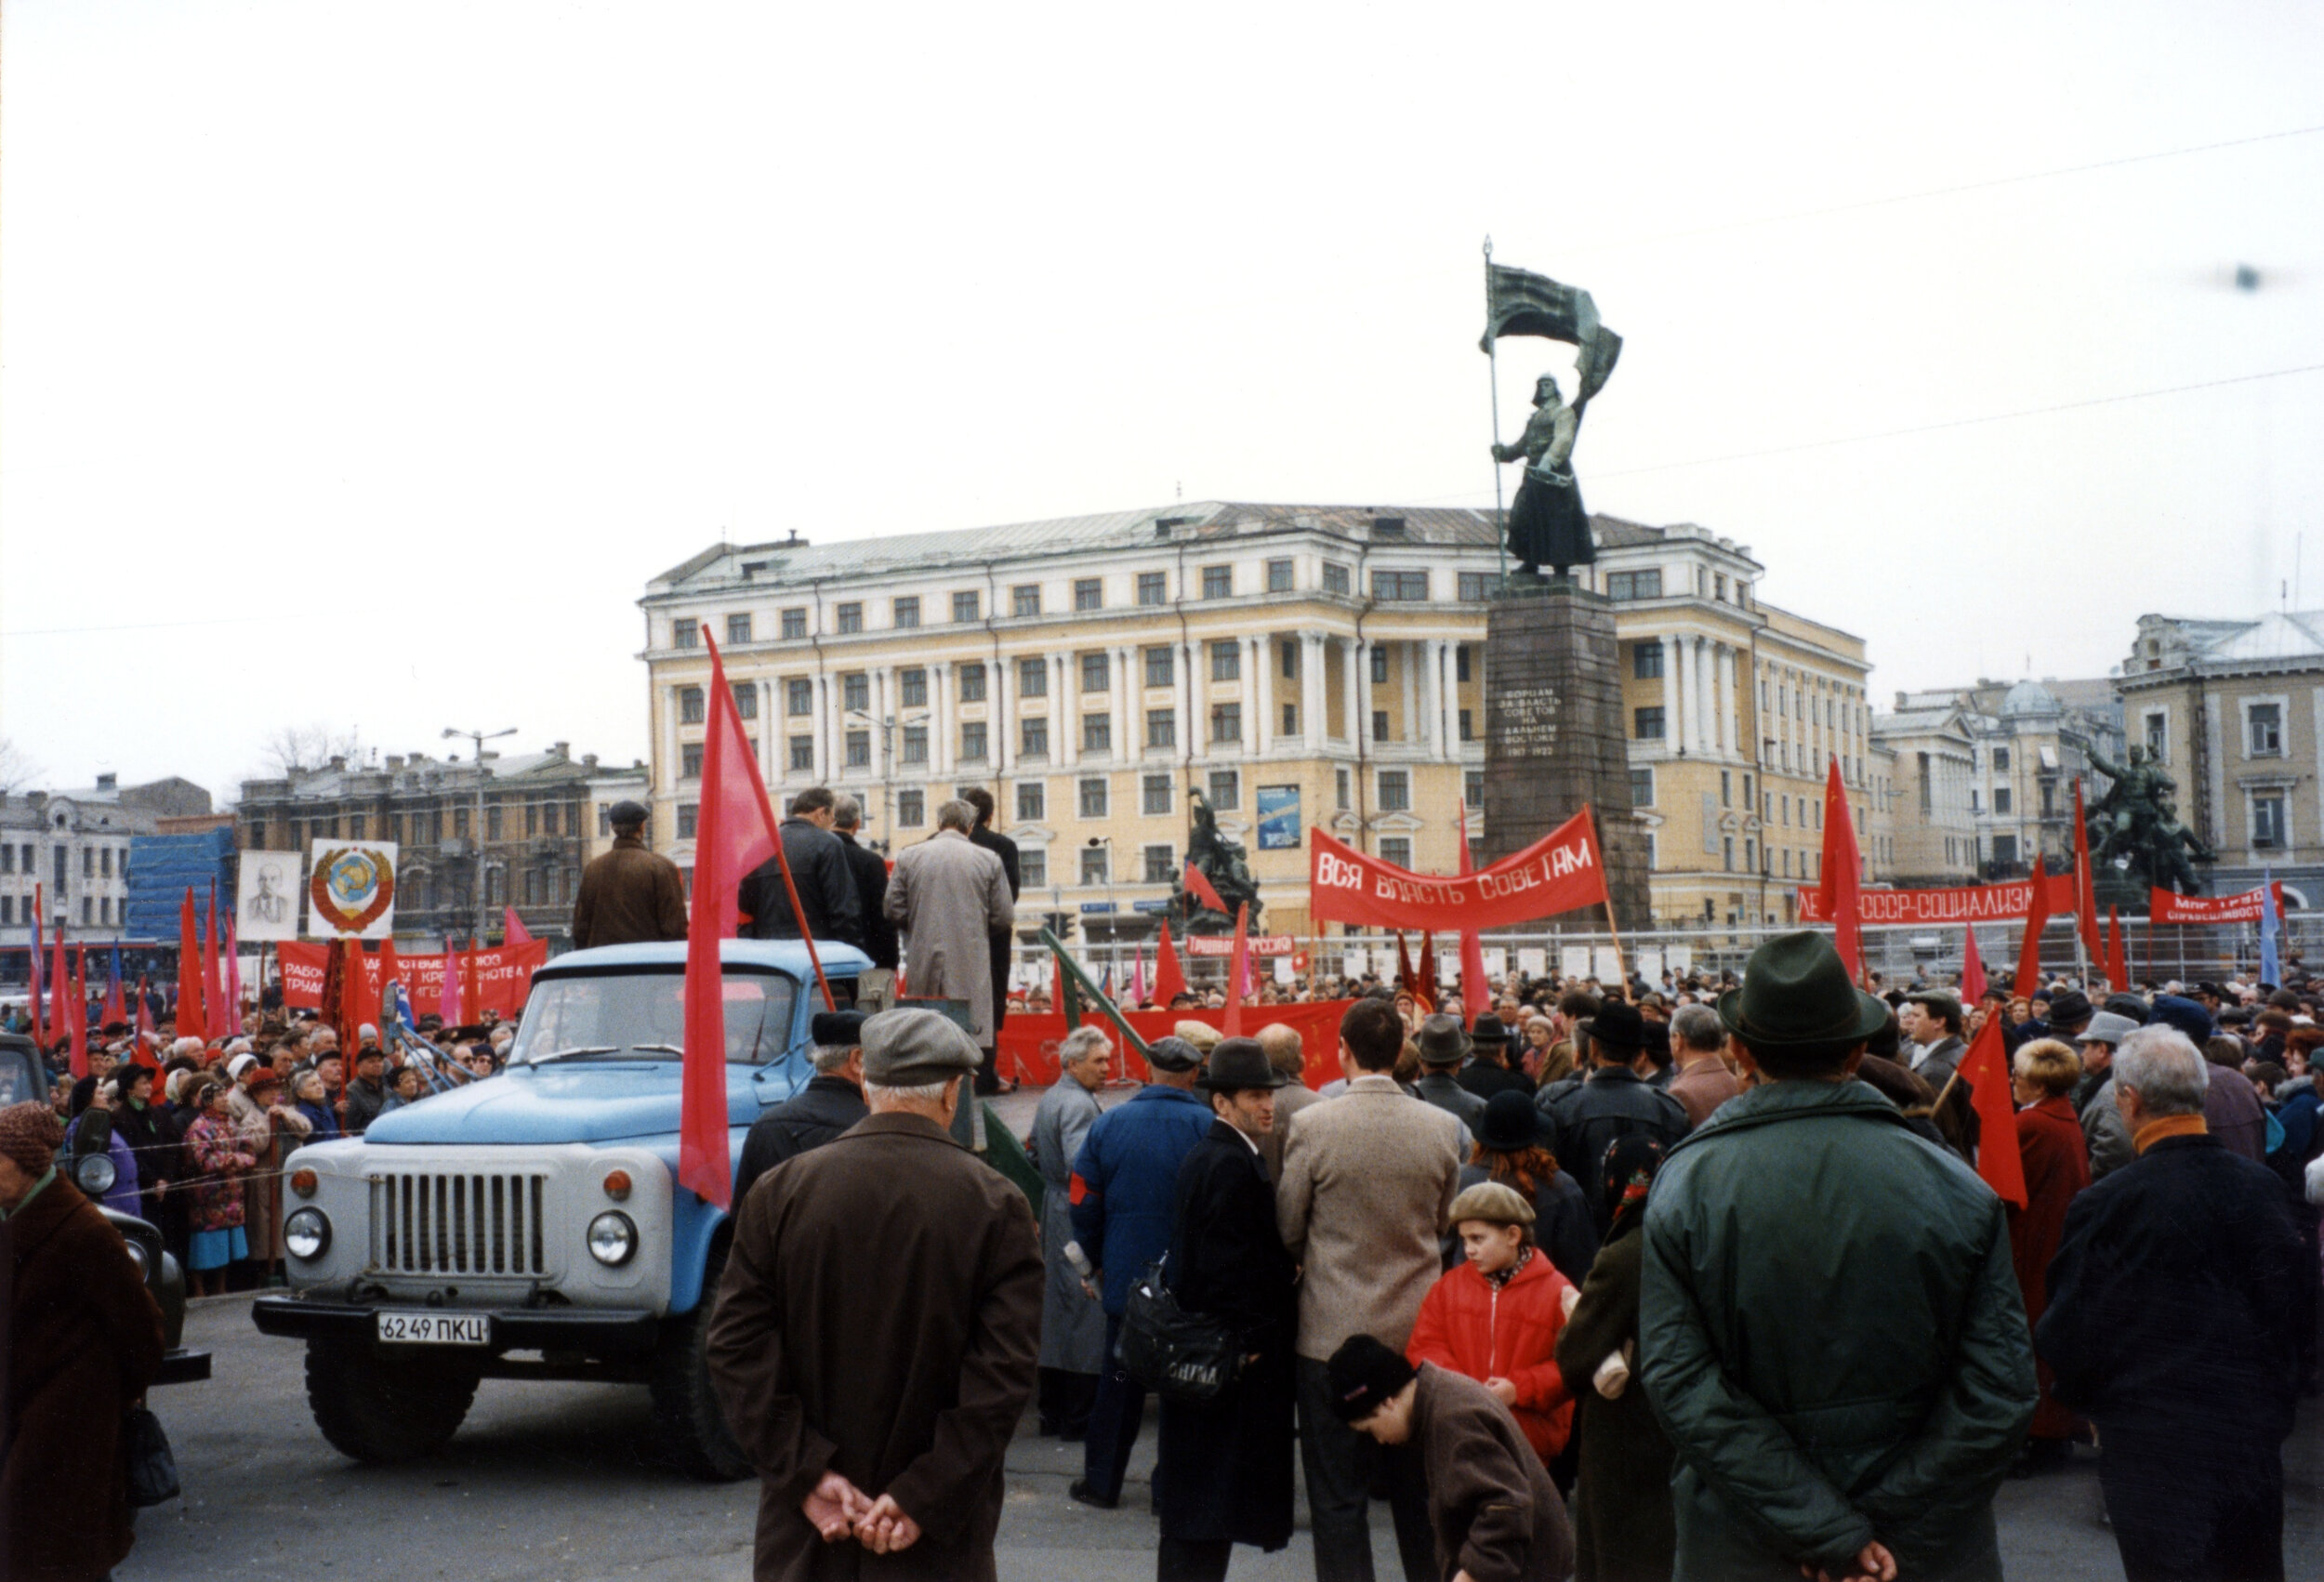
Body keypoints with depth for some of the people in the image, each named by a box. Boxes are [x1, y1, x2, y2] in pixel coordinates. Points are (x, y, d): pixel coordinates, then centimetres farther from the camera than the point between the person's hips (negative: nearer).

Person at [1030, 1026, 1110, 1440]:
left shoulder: (1049, 1099, 15)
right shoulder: (1079, 1104, -17)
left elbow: (1036, 1158, 24)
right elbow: (1080, 1167, -26)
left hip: (1054, 1214, 10)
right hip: (1077, 1219, -10)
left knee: (1056, 1312, 14)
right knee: (1086, 1317, -6)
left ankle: (1053, 1413, 21)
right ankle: (1079, 1418, -3)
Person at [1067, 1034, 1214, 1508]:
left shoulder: (1108, 1124, -2)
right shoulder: (1206, 1126, -10)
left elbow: (1084, 1203, 2)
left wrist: (1097, 1261, 15)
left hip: (1126, 1274, 2)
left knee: (1119, 1379, 12)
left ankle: (1102, 1482, 18)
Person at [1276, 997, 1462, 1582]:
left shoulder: (1312, 1126, -15)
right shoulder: (1442, 1127, -6)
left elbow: (1287, 1229, -3)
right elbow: (1443, 1221, 8)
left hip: (1333, 1331, -3)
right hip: (1417, 1327, 3)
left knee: (1338, 1497, 6)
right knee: (1419, 1492, 17)